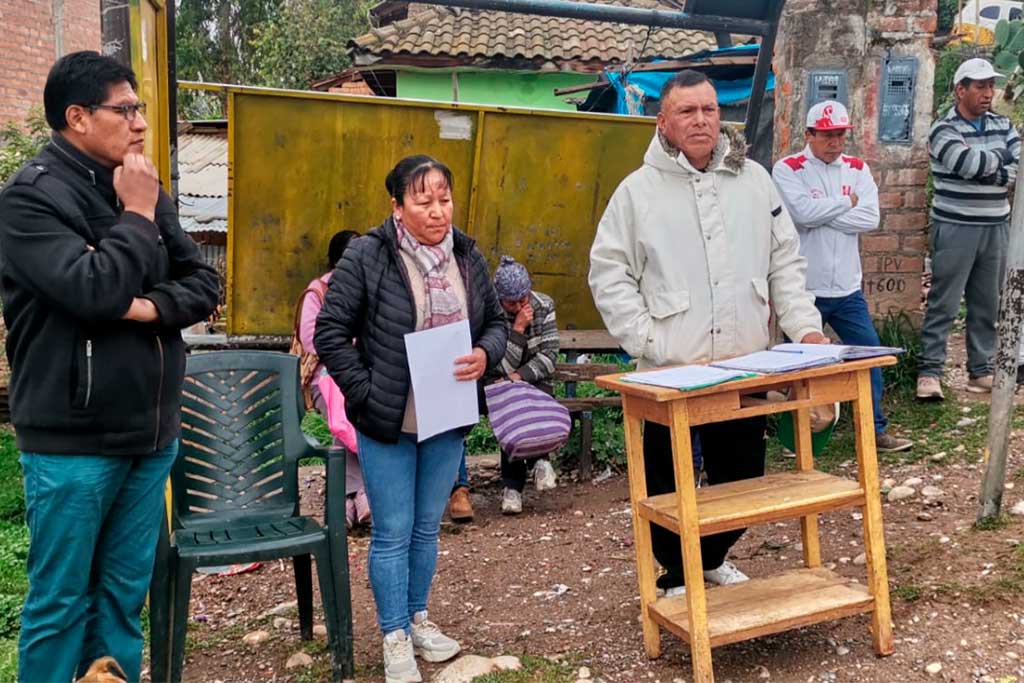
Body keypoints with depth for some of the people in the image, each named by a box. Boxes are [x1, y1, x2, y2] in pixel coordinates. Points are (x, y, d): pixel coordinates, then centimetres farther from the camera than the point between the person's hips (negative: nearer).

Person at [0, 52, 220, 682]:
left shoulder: (143, 192, 9)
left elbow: (205, 284, 7)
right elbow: (93, 289, -24)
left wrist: (150, 306, -12)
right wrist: (138, 216, -12)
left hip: (152, 434, 6)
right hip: (73, 443, -6)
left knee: (125, 594, 15)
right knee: (60, 601, 6)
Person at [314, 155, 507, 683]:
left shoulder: (468, 257, 3)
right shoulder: (366, 257, -12)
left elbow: (496, 322, 12)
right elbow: (330, 333, -10)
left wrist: (486, 354, -10)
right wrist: (367, 394, -15)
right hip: (387, 421, -4)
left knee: (427, 527, 17)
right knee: (393, 533, 4)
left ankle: (417, 620, 35)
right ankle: (395, 638, 20)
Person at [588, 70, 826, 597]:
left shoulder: (753, 179, 7)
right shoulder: (639, 189, -3)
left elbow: (785, 263, 11)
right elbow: (608, 273, -5)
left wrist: (805, 327, 1)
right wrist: (645, 342, -12)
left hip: (745, 366, 4)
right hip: (670, 372, -3)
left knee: (741, 476, 16)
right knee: (667, 483, 6)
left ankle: (712, 558, 40)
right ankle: (677, 575, 28)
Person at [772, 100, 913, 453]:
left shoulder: (857, 169, 7)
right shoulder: (788, 169, -6)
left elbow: (870, 218, -7)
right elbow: (802, 212, -24)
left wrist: (820, 214, -14)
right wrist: (847, 202, -9)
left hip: (847, 289, 4)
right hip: (804, 290, -4)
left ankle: (875, 429, 21)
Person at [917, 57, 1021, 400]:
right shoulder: (944, 130, -6)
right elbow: (969, 165, -22)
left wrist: (983, 165, -12)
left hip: (996, 227, 5)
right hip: (955, 228, -5)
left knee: (988, 305, 10)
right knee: (943, 303, -4)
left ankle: (981, 371, 19)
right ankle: (929, 371, 0)